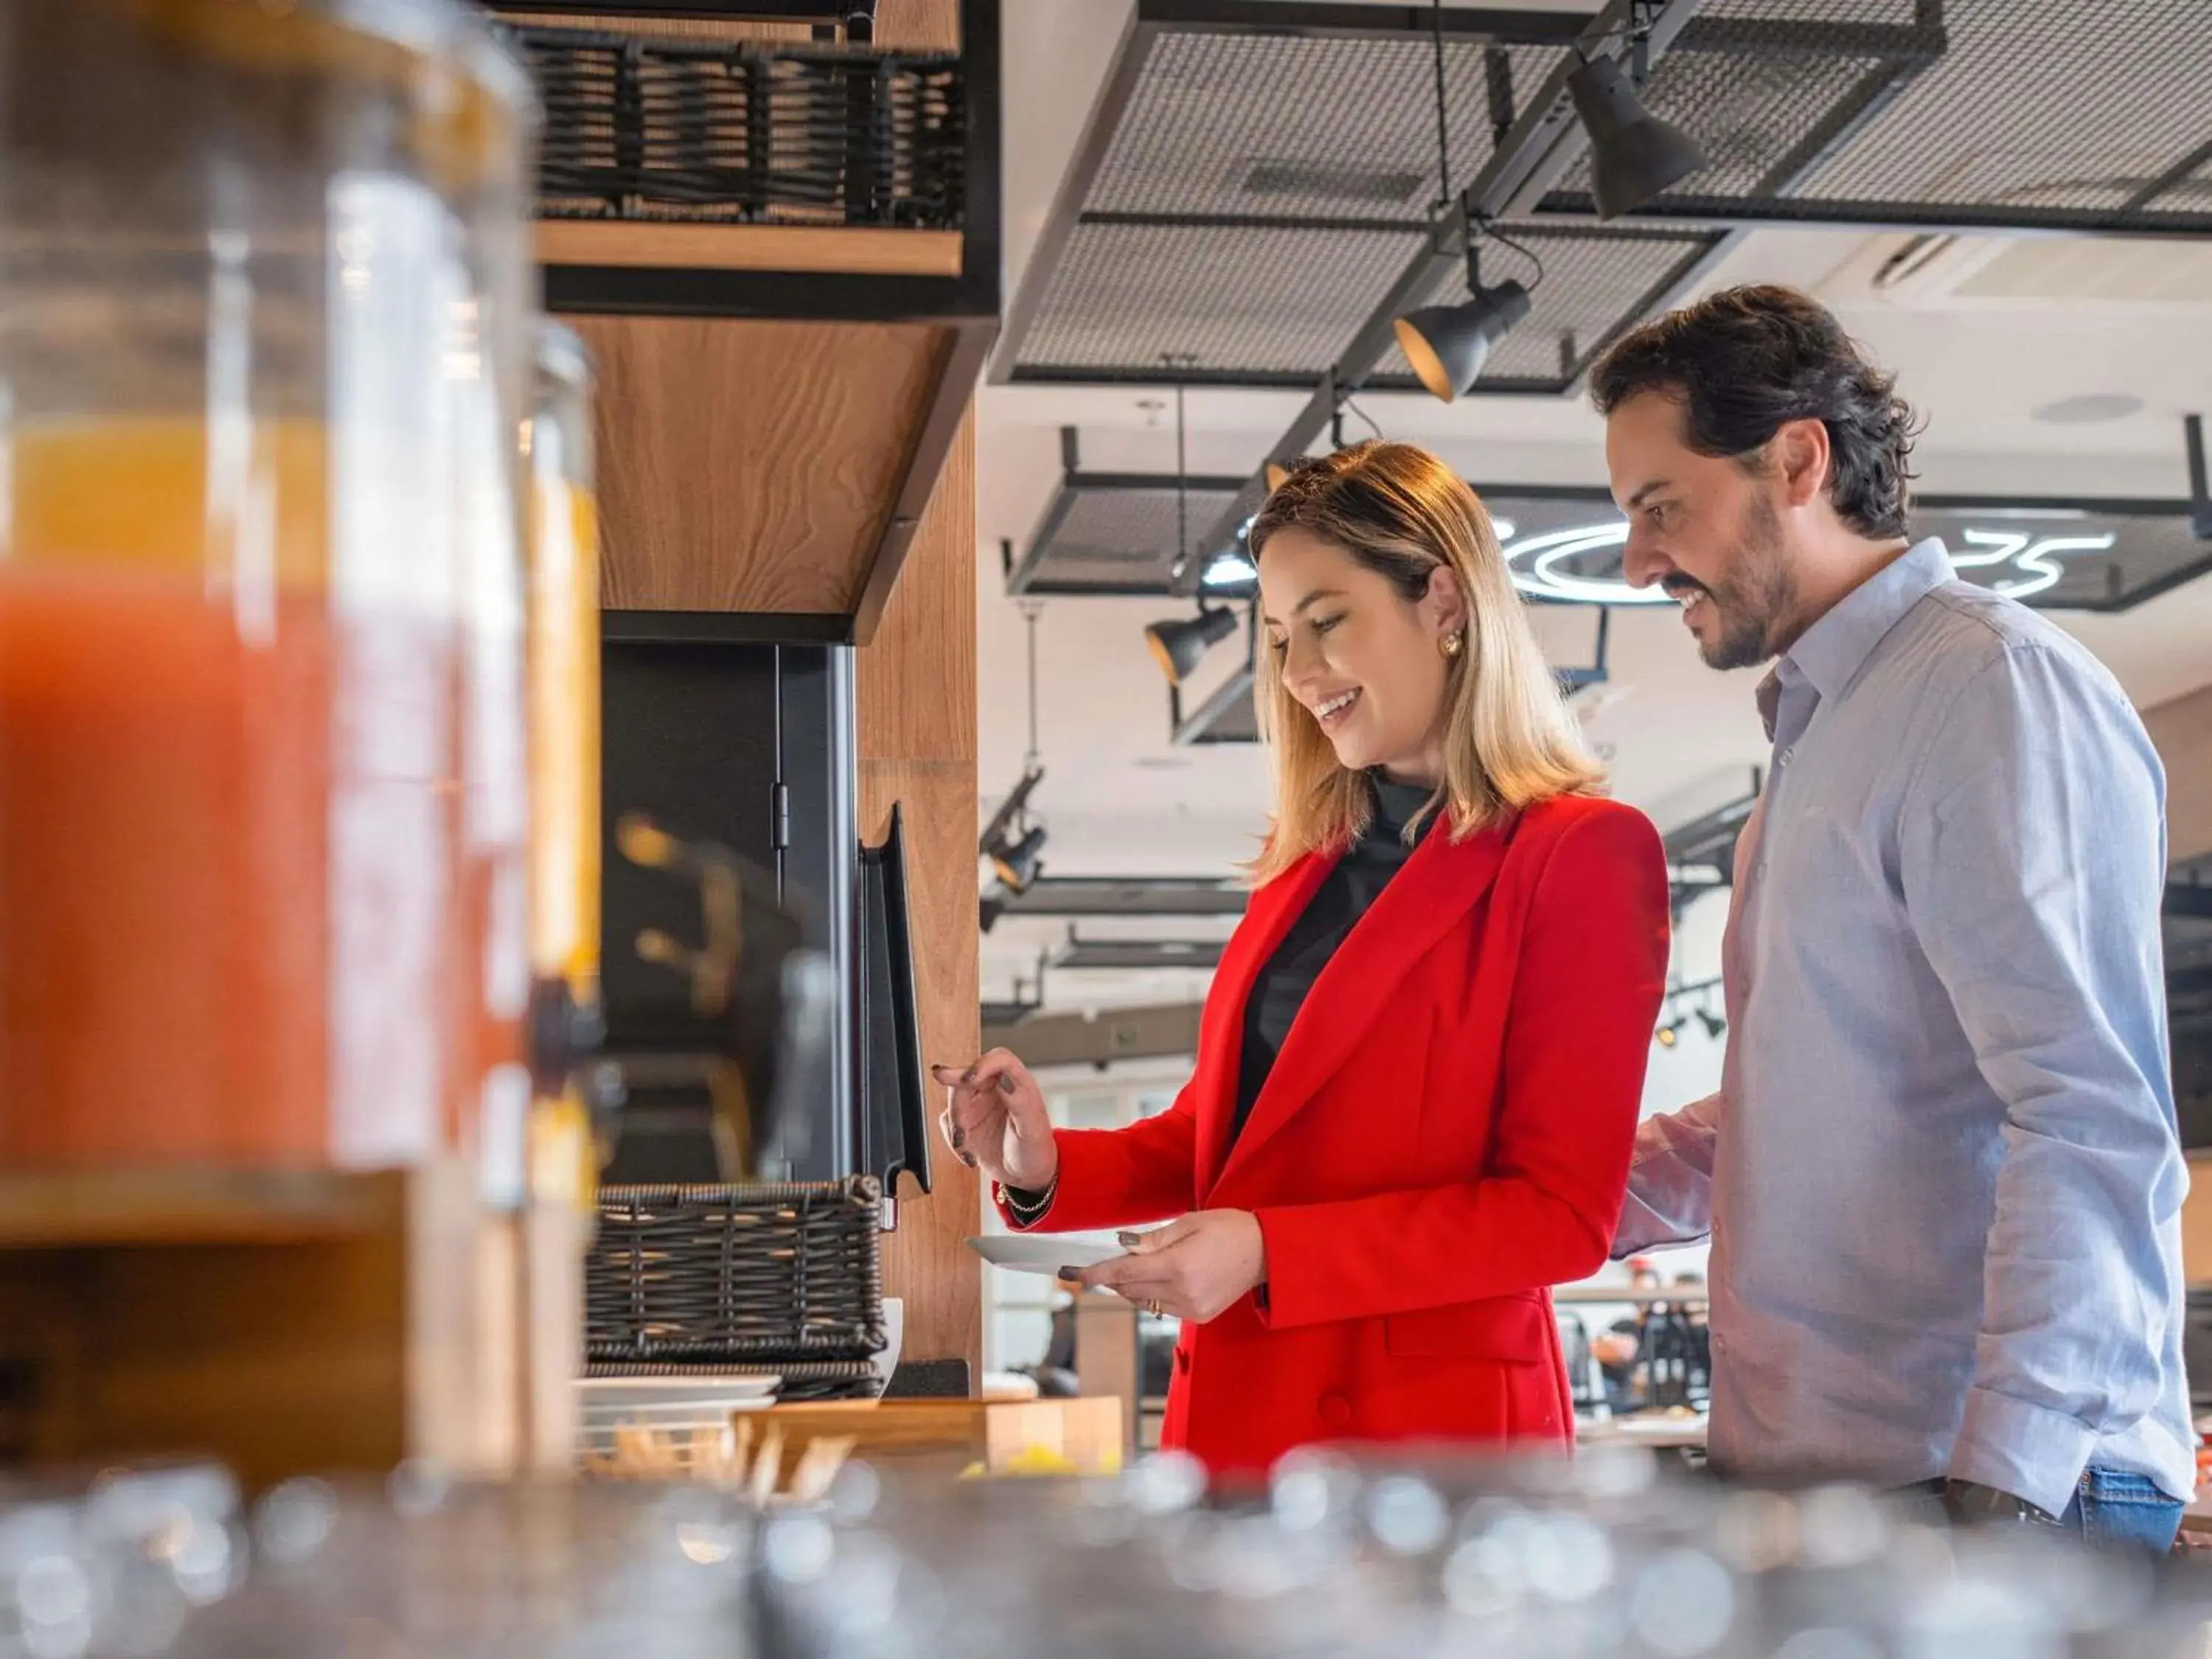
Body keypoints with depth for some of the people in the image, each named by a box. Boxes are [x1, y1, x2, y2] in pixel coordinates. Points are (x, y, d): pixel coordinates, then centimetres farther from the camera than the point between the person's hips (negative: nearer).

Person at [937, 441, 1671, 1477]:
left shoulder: (1580, 856, -9)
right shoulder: (1310, 860, 10)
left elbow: (1562, 1212, -14)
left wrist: (1267, 1254, -20)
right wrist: (1050, 1172, -4)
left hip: (1426, 1428, -6)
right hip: (1238, 1417, 6)